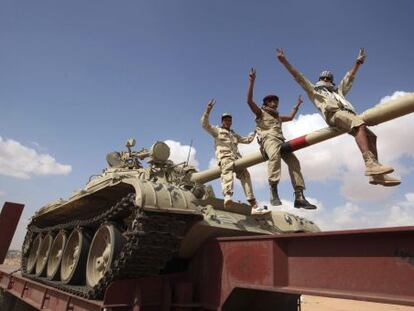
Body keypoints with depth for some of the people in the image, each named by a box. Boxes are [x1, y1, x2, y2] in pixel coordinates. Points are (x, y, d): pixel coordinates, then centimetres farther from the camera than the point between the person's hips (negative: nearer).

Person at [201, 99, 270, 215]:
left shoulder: (234, 134, 38)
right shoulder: (217, 130, 21)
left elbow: (247, 140, 41)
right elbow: (204, 124, 6)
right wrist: (208, 109, -6)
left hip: (236, 157, 6)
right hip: (224, 156, -6)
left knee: (245, 176, -12)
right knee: (227, 171, -37)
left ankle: (254, 207, -15)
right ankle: (227, 196, -63)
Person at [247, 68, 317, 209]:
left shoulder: (277, 116, 37)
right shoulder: (260, 112, 16)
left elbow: (290, 117, 52)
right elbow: (249, 100, 2)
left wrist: (297, 105, 53)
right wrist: (252, 81, -4)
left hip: (280, 141, 7)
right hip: (268, 139, -7)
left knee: (294, 162, -12)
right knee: (275, 155, -40)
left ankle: (299, 197, -16)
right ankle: (273, 190, -49)